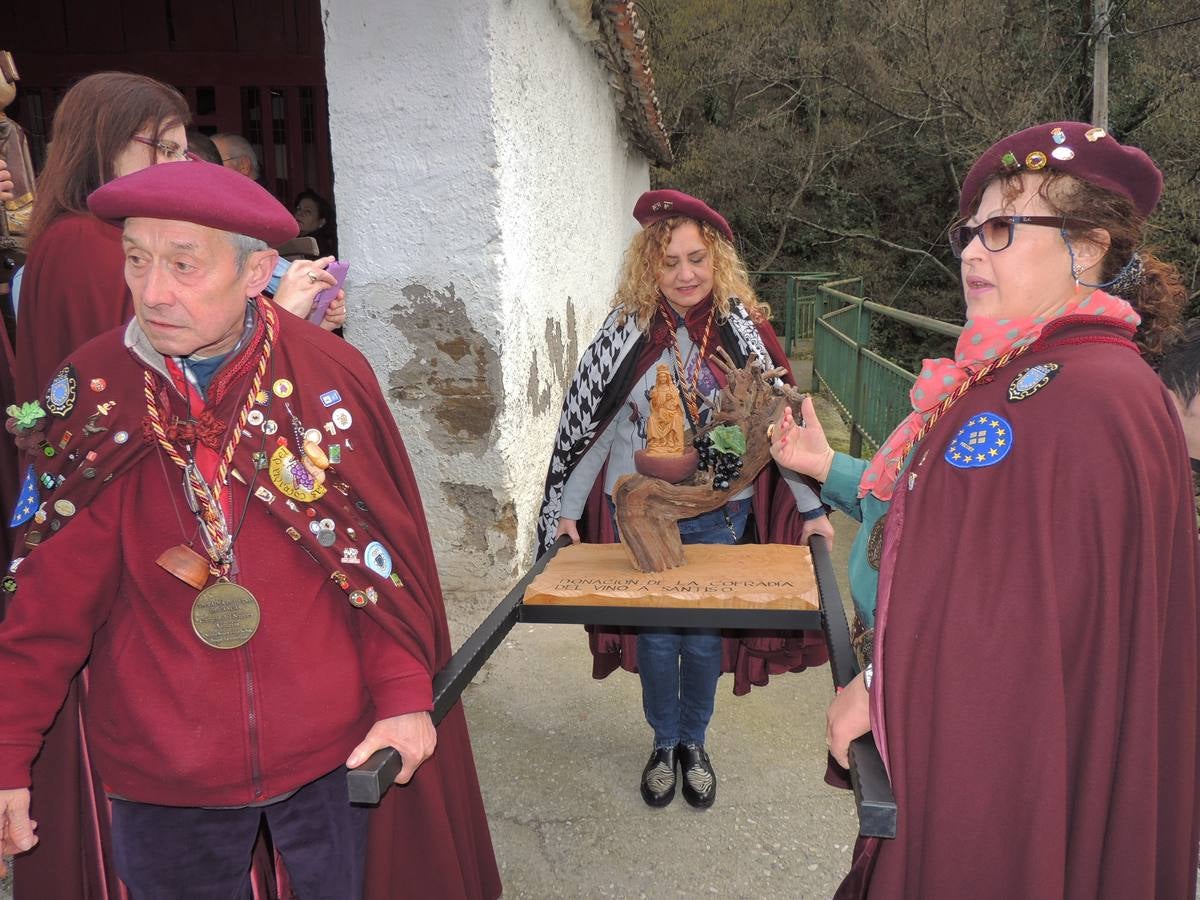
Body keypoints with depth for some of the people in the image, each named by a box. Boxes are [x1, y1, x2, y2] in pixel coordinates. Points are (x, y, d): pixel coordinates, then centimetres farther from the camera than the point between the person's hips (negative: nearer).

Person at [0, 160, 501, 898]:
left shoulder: (331, 378, -12)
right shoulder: (91, 395, -8)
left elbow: (388, 552, -7)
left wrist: (404, 693, -10)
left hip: (334, 747, 0)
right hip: (160, 766, 1)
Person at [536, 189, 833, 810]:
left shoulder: (743, 328, -6)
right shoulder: (627, 330, -7)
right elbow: (589, 422, -2)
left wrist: (811, 508, -1)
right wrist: (566, 510, -1)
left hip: (717, 517, 0)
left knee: (704, 639, 10)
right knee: (655, 637, 10)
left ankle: (694, 742, 35)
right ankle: (663, 742, 34)